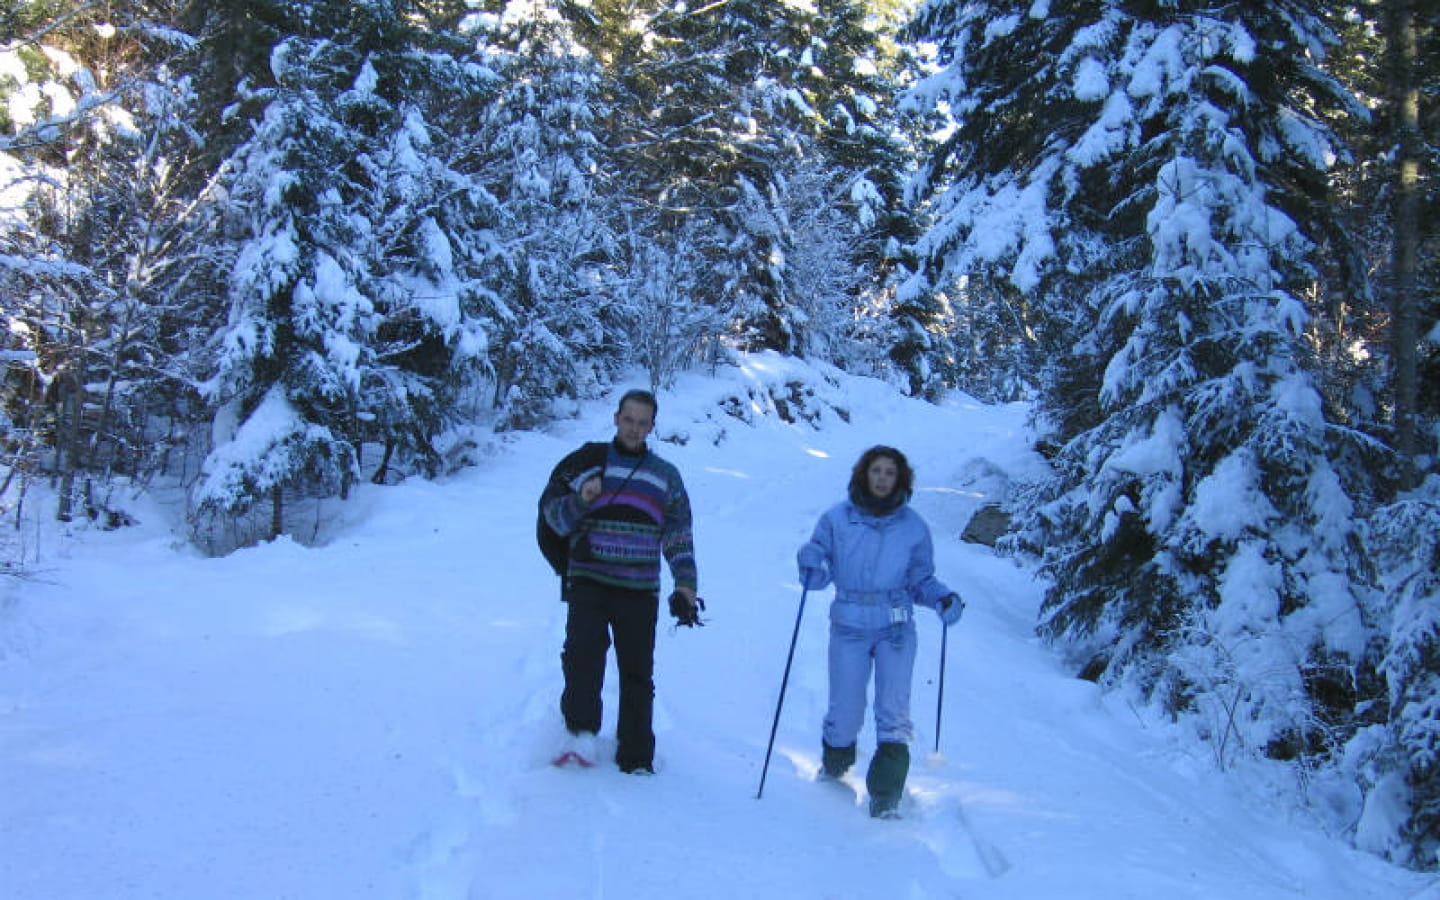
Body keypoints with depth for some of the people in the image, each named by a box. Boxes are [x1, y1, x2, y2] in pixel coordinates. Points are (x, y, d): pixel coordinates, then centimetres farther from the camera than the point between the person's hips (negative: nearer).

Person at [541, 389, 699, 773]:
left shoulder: (666, 476, 12)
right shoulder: (587, 462, 6)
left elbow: (679, 536, 12)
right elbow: (551, 510, 4)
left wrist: (685, 584, -1)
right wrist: (579, 500, -17)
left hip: (640, 590, 2)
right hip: (589, 582, -2)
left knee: (637, 675, 4)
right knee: (584, 650, -24)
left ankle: (636, 759, 11)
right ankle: (581, 732, -18)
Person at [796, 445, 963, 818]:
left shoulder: (913, 526, 2)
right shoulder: (837, 518, -1)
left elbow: (920, 580, 10)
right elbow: (818, 576, 3)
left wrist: (944, 599, -9)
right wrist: (810, 565, -19)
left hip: (896, 629, 0)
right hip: (849, 628, 0)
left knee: (894, 713, -8)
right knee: (845, 715, 4)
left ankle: (886, 797, 1)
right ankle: (834, 766, 36)